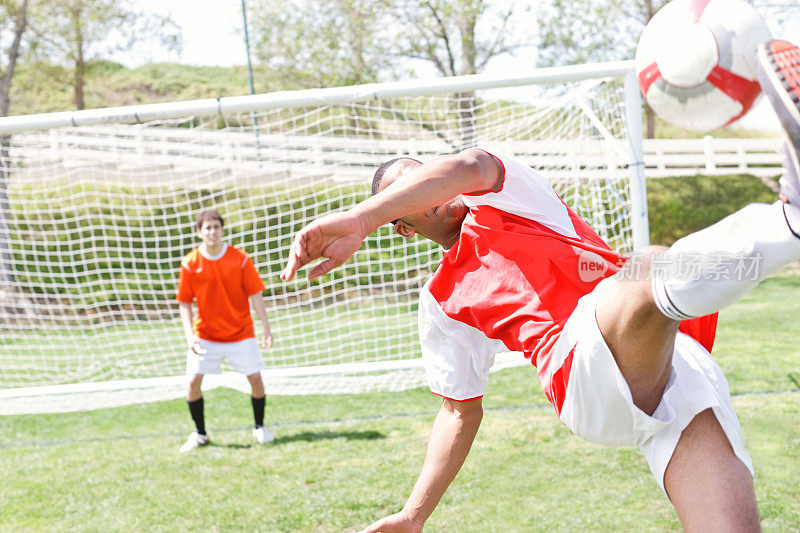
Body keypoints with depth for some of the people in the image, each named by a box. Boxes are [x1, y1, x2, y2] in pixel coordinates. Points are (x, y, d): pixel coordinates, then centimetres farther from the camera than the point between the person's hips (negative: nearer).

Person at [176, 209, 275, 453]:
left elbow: (255, 295, -3)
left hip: (241, 333, 0)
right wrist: (189, 335, -11)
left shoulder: (240, 259, -7)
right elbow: (185, 302, 0)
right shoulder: (190, 263, -5)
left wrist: (266, 328, -9)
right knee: (193, 381, -9)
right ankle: (200, 433, 10)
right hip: (205, 335, 0)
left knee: (255, 378, -4)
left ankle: (260, 428, 19)